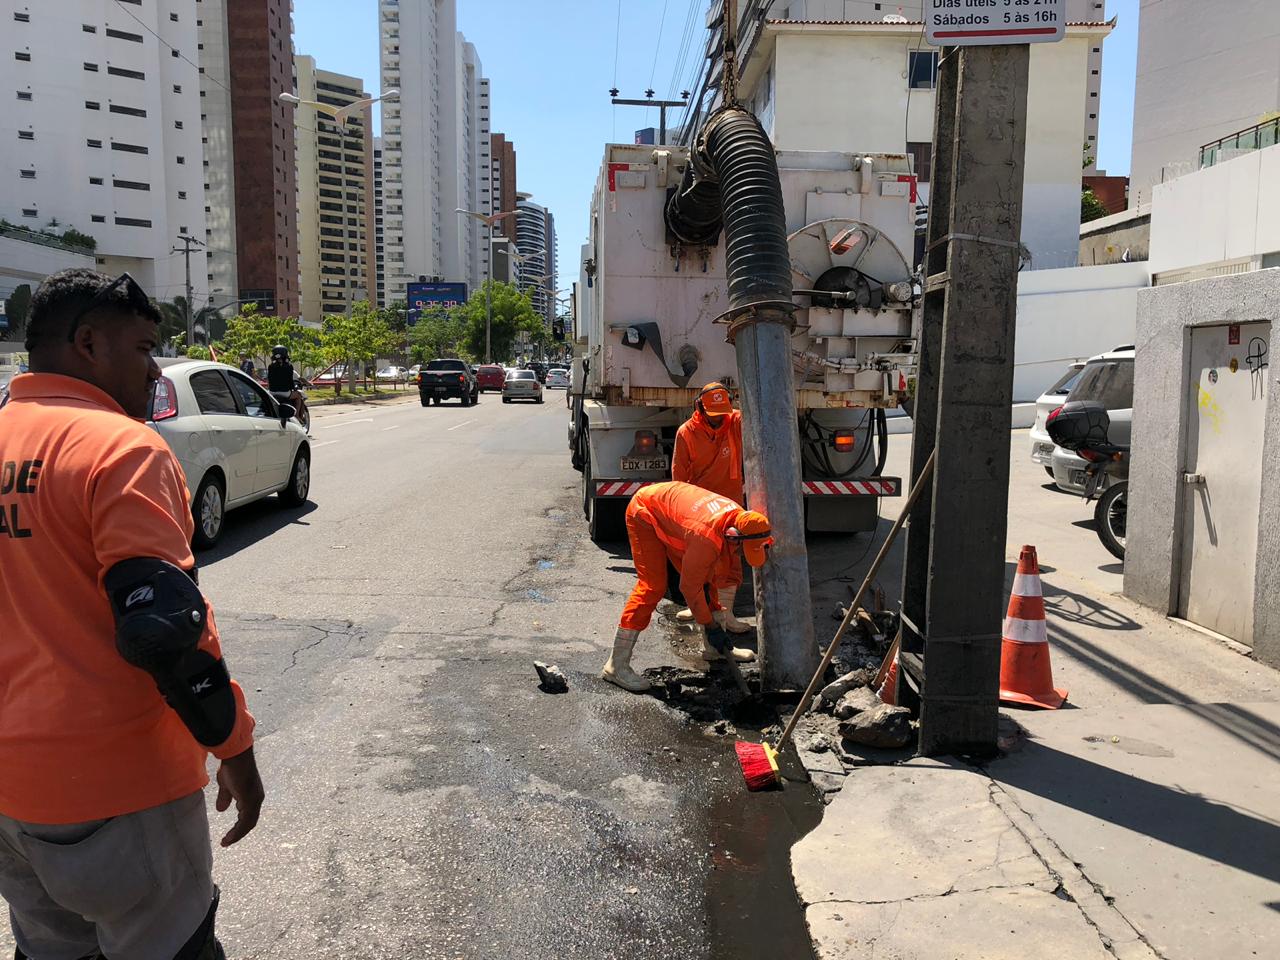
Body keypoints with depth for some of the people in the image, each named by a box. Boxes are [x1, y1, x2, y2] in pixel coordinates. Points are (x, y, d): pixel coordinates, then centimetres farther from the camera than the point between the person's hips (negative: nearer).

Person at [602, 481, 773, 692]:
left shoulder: (739, 516, -16)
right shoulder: (707, 538, -39)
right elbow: (690, 587, -26)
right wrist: (710, 626, -17)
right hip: (644, 513, -9)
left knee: (703, 577, 9)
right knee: (653, 586, -18)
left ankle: (712, 647, 25)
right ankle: (616, 665, -16)